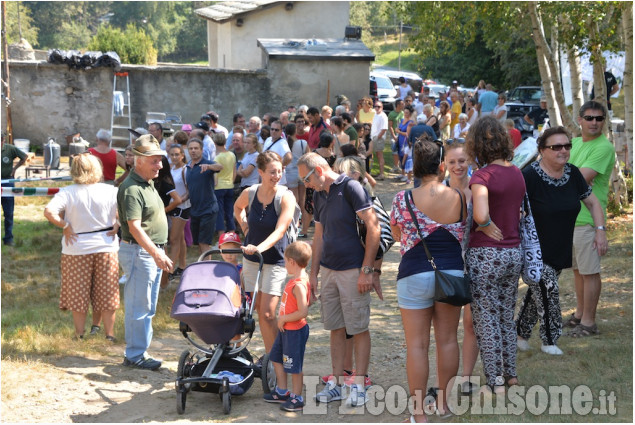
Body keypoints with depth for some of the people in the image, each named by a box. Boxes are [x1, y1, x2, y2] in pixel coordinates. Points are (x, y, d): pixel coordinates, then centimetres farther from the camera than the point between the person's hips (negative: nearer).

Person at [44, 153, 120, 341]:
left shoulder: (67, 193, -10)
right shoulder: (110, 191, -5)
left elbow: (49, 212, -22)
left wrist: (65, 226, -10)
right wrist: (117, 225, -2)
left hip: (77, 249, -1)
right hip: (106, 247, 1)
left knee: (78, 296, 11)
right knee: (107, 295, 11)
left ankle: (79, 335, 19)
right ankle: (109, 334, 18)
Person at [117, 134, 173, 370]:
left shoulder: (147, 183, 14)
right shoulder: (131, 189, -18)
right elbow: (134, 227, -25)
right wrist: (156, 254, -31)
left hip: (153, 252, 10)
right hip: (139, 252, -10)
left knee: (147, 307, 14)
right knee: (139, 307, -4)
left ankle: (140, 350, 22)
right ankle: (134, 355, 4)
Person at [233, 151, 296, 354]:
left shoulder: (286, 197, -15)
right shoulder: (250, 193, -3)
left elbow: (280, 231, -25)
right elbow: (237, 207, 22)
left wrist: (260, 247, -40)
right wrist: (245, 227, 7)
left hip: (276, 261, -4)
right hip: (251, 259, 5)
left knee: (267, 313, -10)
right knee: (259, 310, 10)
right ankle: (269, 355, 22)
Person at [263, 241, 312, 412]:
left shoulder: (299, 285, -26)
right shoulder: (299, 279, 4)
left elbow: (303, 312, -31)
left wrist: (284, 318, -19)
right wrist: (283, 320, 11)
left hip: (295, 331, -10)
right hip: (285, 329, 10)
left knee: (294, 366, 2)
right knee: (277, 359, 21)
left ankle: (296, 398, 16)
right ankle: (282, 392, 34)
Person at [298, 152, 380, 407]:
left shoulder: (350, 187, -10)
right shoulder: (319, 195, 14)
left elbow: (373, 227, -14)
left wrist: (367, 270, -16)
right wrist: (313, 274, 16)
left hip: (353, 270, -7)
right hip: (328, 269, 7)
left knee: (359, 329, 0)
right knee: (336, 329, 10)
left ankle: (359, 386, 6)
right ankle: (336, 384, 15)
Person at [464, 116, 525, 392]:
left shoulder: (482, 175, -17)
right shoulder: (517, 173, 5)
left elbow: (480, 214, -32)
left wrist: (487, 226, -13)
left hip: (486, 255, -7)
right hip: (514, 252, 7)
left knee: (486, 319, 4)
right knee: (507, 317, 20)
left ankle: (495, 382, 9)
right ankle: (510, 374, 28)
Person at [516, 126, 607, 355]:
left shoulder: (572, 173, 1)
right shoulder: (530, 175, -19)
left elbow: (592, 202, 12)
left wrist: (600, 229, 1)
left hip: (560, 250, 6)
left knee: (537, 292, 13)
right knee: (547, 289, -11)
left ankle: (520, 332, 31)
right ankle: (549, 341, 8)